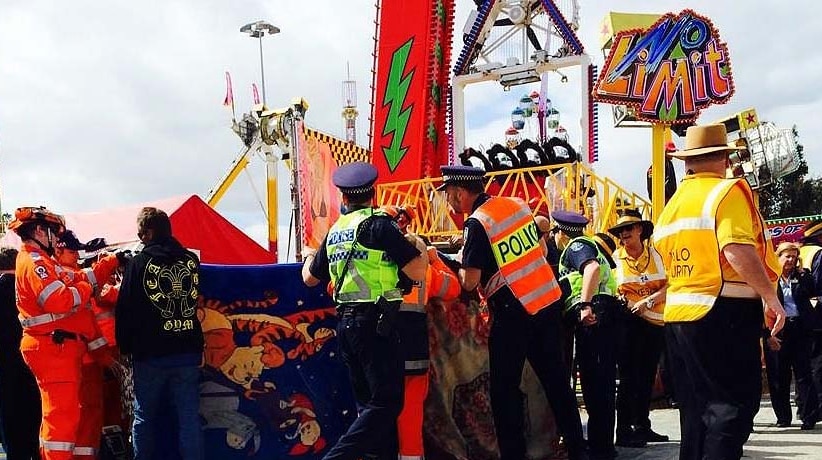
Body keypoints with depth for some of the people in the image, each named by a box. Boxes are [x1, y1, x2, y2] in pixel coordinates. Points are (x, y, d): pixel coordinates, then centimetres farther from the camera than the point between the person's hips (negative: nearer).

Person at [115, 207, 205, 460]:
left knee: (144, 417, 10)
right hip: (188, 351, 2)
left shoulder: (138, 263, -7)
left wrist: (125, 345, 6)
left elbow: (125, 309, -4)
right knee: (189, 418, 3)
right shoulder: (191, 259, 3)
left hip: (150, 354, -2)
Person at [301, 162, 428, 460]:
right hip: (375, 323, -8)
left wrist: (309, 257, 47)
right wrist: (422, 250, 8)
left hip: (345, 323, 8)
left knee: (370, 402, 15)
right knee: (387, 402, -6)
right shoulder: (378, 224, -9)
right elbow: (417, 271, -13)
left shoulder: (334, 232, 12)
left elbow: (310, 278, 26)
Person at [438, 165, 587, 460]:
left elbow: (469, 282, -14)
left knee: (504, 387, 4)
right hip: (549, 301, 7)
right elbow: (542, 251, 17)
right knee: (556, 378, 14)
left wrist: (460, 264, 5)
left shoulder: (477, 223, -12)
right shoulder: (517, 204, 8)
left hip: (513, 313, -7)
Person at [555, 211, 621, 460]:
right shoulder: (592, 245, 30)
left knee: (593, 377, -10)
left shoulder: (576, 246, -1)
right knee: (604, 380, 12)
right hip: (605, 314, 10)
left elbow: (592, 267, -20)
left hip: (592, 315, -10)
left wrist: (585, 304, -30)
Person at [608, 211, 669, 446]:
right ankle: (624, 431, -4)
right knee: (629, 376, -7)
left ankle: (642, 426, 23)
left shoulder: (656, 255, 5)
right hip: (629, 321, -3)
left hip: (657, 321, 3)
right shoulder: (615, 258, 1)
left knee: (647, 375, 12)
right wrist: (624, 303, -14)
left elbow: (669, 285, -3)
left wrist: (648, 301, -17)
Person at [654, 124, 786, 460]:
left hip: (678, 315, 8)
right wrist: (770, 296, -17)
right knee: (734, 402, -4)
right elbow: (737, 249, -22)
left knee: (696, 407, 13)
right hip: (723, 313, -8)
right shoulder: (728, 191, -8)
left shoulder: (672, 205, 16)